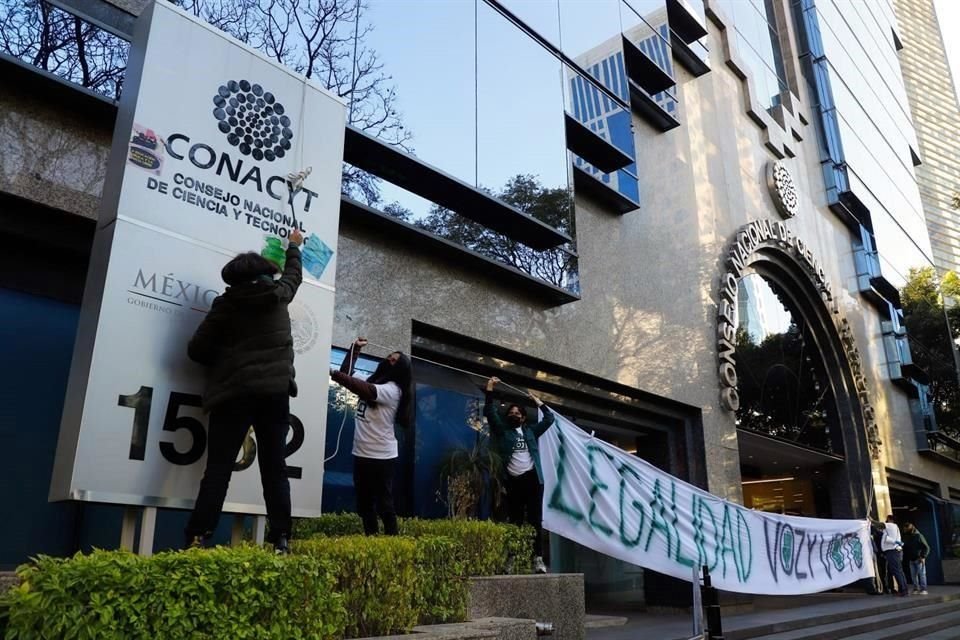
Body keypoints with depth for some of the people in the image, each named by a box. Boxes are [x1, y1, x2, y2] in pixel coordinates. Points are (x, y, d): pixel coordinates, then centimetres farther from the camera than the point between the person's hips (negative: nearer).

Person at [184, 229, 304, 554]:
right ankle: (280, 540, 3)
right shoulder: (279, 295, 9)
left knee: (218, 468, -1)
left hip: (234, 393, -2)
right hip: (275, 391, 2)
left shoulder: (226, 304, 3)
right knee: (274, 469, 5)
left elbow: (197, 350, 1)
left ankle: (198, 538, -8)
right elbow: (293, 274, 32)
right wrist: (294, 247, 50)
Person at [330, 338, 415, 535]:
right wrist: (355, 349, 8)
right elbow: (347, 373, 16)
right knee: (364, 504, 13)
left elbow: (366, 390, -31)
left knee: (383, 503, -3)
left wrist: (334, 375, -34)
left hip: (382, 456, -8)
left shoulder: (392, 389, -14)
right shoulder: (373, 382, 12)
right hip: (361, 453, 8)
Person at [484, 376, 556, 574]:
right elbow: (490, 413, 3)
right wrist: (490, 390, -3)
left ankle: (538, 559, -2)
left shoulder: (530, 431, 18)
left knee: (535, 520, -2)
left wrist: (539, 402, 23)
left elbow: (549, 419, 21)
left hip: (532, 479, 1)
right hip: (513, 481, -1)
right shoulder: (503, 430, 12)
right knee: (515, 522, 0)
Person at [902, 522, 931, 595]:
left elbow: (926, 547, -8)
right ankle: (916, 589, 10)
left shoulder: (918, 536, -9)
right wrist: (906, 558, 5)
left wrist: (923, 557, -15)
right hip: (911, 560, 5)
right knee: (913, 575, 5)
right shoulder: (906, 537, 8)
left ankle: (923, 589, 0)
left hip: (919, 559, -5)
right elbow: (905, 548, 14)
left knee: (921, 574, -4)